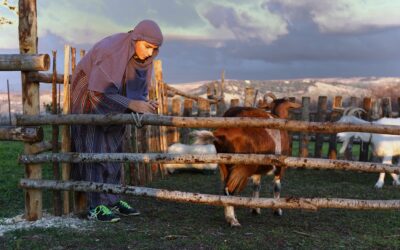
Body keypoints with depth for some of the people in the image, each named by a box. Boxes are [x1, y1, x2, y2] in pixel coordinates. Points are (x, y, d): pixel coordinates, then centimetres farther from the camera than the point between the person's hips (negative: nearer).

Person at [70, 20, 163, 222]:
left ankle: (112, 200, 15)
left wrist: (145, 104, -20)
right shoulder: (110, 50, -30)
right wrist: (132, 104, -35)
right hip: (88, 101, -7)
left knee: (113, 150, 7)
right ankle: (96, 207, -7)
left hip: (111, 105, 7)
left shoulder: (142, 58, -8)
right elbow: (98, 91, -32)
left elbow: (137, 90, 1)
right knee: (94, 150, -9)